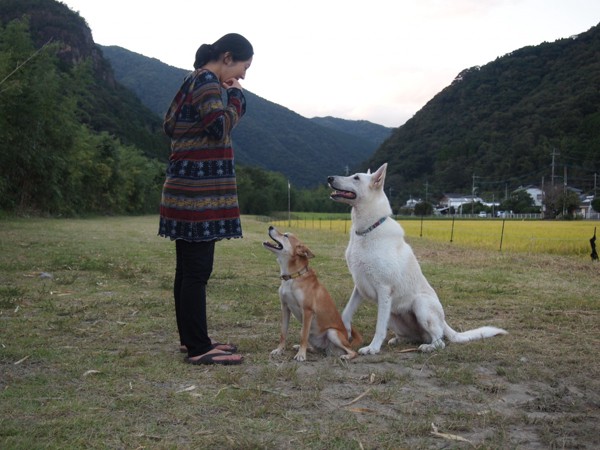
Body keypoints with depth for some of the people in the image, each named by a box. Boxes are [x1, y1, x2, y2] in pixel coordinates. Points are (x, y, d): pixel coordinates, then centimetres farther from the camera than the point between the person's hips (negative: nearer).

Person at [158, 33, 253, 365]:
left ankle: (190, 338, 21)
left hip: (187, 190, 10)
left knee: (187, 268, 13)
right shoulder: (206, 82, -11)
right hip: (199, 191, -10)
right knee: (197, 270, -7)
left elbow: (170, 126, 23)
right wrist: (236, 98, -5)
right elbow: (221, 128, -21)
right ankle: (199, 349, -3)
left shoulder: (193, 81, 18)